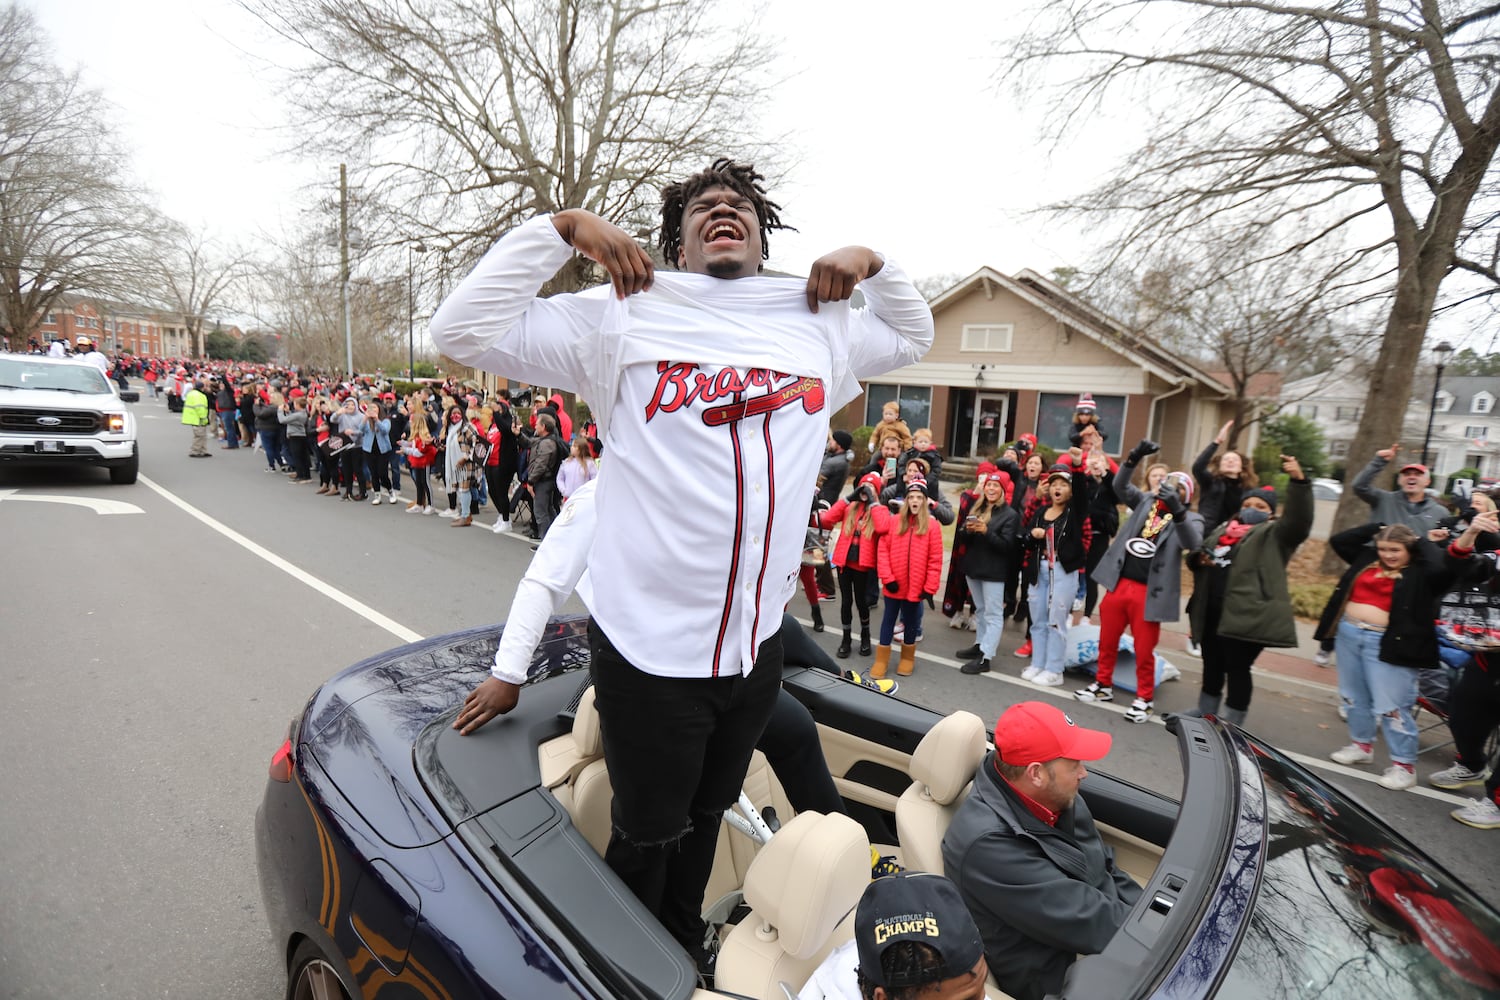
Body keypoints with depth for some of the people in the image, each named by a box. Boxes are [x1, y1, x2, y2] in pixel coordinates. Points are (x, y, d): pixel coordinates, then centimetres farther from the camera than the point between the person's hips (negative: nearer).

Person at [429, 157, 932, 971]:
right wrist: (560, 227, -14)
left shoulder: (823, 327, 6)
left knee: (706, 820, 27)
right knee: (646, 838, 16)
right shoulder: (622, 319, -7)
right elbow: (463, 330, -9)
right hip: (649, 648, -4)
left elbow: (913, 337, 24)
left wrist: (870, 262, 7)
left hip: (756, 645, 5)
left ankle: (687, 950, 54)